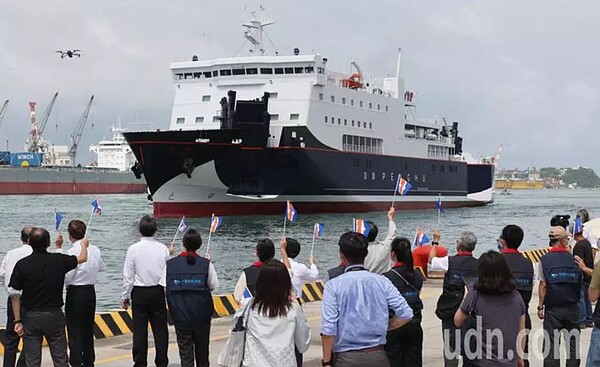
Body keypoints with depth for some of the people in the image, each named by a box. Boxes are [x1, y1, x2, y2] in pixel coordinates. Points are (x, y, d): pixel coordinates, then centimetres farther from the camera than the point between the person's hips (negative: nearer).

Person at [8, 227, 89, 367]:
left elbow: (14, 294, -8)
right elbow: (82, 258, 13)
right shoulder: (59, 260, -6)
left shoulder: (22, 264, -8)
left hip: (30, 316, 0)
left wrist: (17, 321, -1)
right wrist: (84, 245, 35)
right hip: (54, 315, 0)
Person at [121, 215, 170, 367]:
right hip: (158, 292, 2)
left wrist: (125, 296, 5)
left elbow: (128, 276, -5)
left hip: (139, 293, -2)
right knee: (160, 330, 6)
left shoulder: (133, 249, -8)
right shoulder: (163, 249, -3)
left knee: (140, 330, 3)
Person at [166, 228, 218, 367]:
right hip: (202, 316, 0)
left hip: (180, 316, 0)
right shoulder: (206, 264, -10)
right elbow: (214, 285, -5)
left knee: (185, 350, 4)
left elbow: (164, 287, -1)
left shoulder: (170, 264, -7)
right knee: (202, 348, 19)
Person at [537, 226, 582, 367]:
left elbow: (543, 285, -6)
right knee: (573, 344, 11)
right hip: (572, 308, 2)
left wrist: (540, 306, -2)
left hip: (552, 309, -2)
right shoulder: (573, 259, -1)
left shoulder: (545, 260, -6)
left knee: (551, 344, 3)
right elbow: (580, 283, 5)